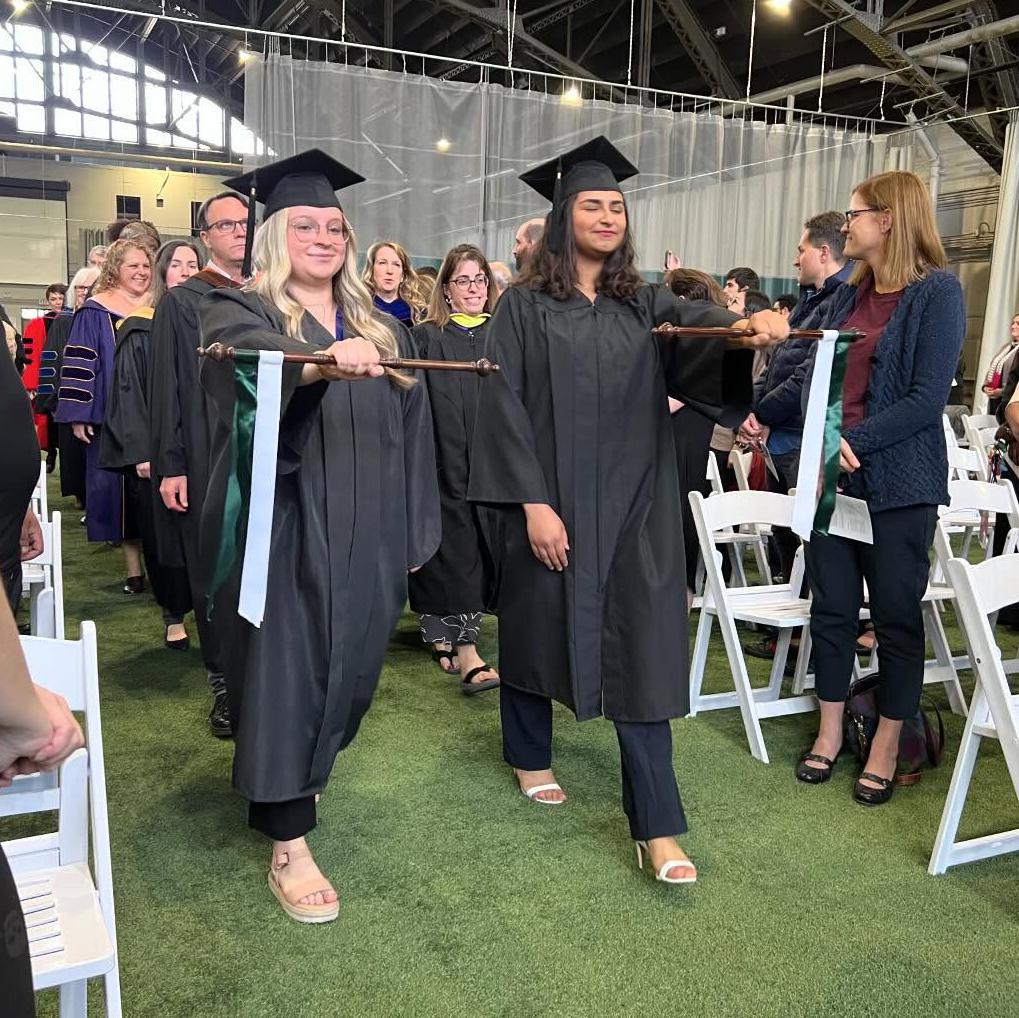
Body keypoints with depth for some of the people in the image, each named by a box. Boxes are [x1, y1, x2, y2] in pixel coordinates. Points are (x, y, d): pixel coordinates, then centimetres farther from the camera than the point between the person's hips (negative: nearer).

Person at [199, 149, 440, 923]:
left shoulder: (382, 329, 12)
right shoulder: (239, 312, -3)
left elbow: (410, 430, 12)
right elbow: (248, 362, -29)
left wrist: (413, 532, 8)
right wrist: (326, 357, -49)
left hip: (364, 535, 5)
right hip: (280, 532, -5)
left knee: (348, 664, 14)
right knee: (287, 669, -5)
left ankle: (299, 774, 40)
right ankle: (288, 842, 5)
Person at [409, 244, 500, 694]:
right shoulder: (427, 337, 3)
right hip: (445, 459, -3)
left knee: (474, 546, 7)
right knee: (454, 544, -7)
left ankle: (441, 633, 23)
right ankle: (465, 652, -7)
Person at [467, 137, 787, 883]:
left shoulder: (646, 306, 8)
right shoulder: (524, 307, -2)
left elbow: (701, 325, -12)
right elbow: (505, 408, -7)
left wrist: (748, 324, -35)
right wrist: (532, 503, -15)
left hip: (633, 506, 2)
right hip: (550, 500, -2)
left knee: (642, 653, -3)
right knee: (538, 626, 13)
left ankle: (657, 827, 0)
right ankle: (530, 756, 39)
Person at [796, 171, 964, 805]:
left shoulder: (938, 291, -8)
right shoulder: (851, 295, 11)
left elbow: (927, 398, -16)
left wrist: (854, 442, -20)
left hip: (898, 479, -6)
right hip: (832, 474, 6)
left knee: (896, 614, 6)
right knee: (832, 606, 11)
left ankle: (887, 746, 21)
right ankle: (830, 731, 26)